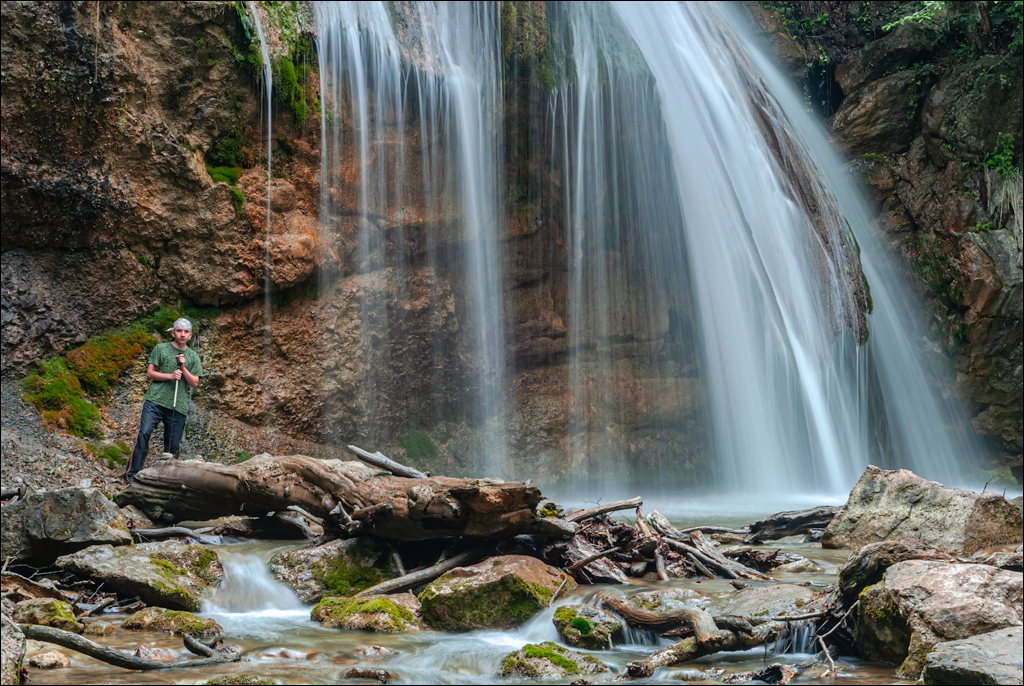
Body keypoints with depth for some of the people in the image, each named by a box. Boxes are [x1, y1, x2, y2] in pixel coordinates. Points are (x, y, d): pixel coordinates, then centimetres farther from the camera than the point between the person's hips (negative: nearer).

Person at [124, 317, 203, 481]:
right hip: (155, 400, -2)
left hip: (178, 406, 2)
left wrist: (183, 368, -6)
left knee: (172, 446, 1)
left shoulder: (193, 356, 16)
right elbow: (149, 373, 5)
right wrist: (170, 376, -10)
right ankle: (131, 474, -17)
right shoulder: (160, 348, 11)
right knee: (144, 433, -19)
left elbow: (194, 383, 9)